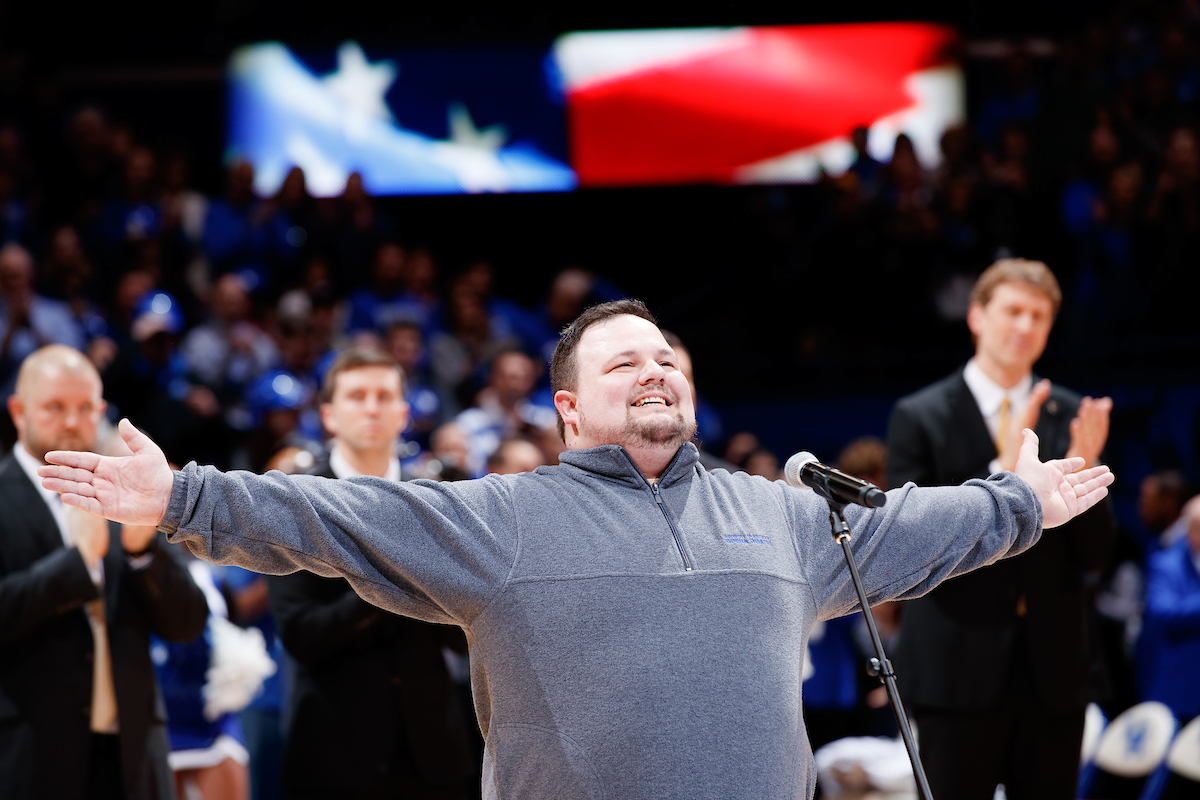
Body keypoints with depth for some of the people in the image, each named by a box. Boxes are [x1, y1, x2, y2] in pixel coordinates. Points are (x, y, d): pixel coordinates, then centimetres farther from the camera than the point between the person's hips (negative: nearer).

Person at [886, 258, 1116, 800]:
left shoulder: (1072, 418, 8)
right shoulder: (920, 417, -2)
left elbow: (1095, 553, 5)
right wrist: (1003, 471, -21)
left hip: (1053, 672, 3)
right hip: (959, 669, -3)